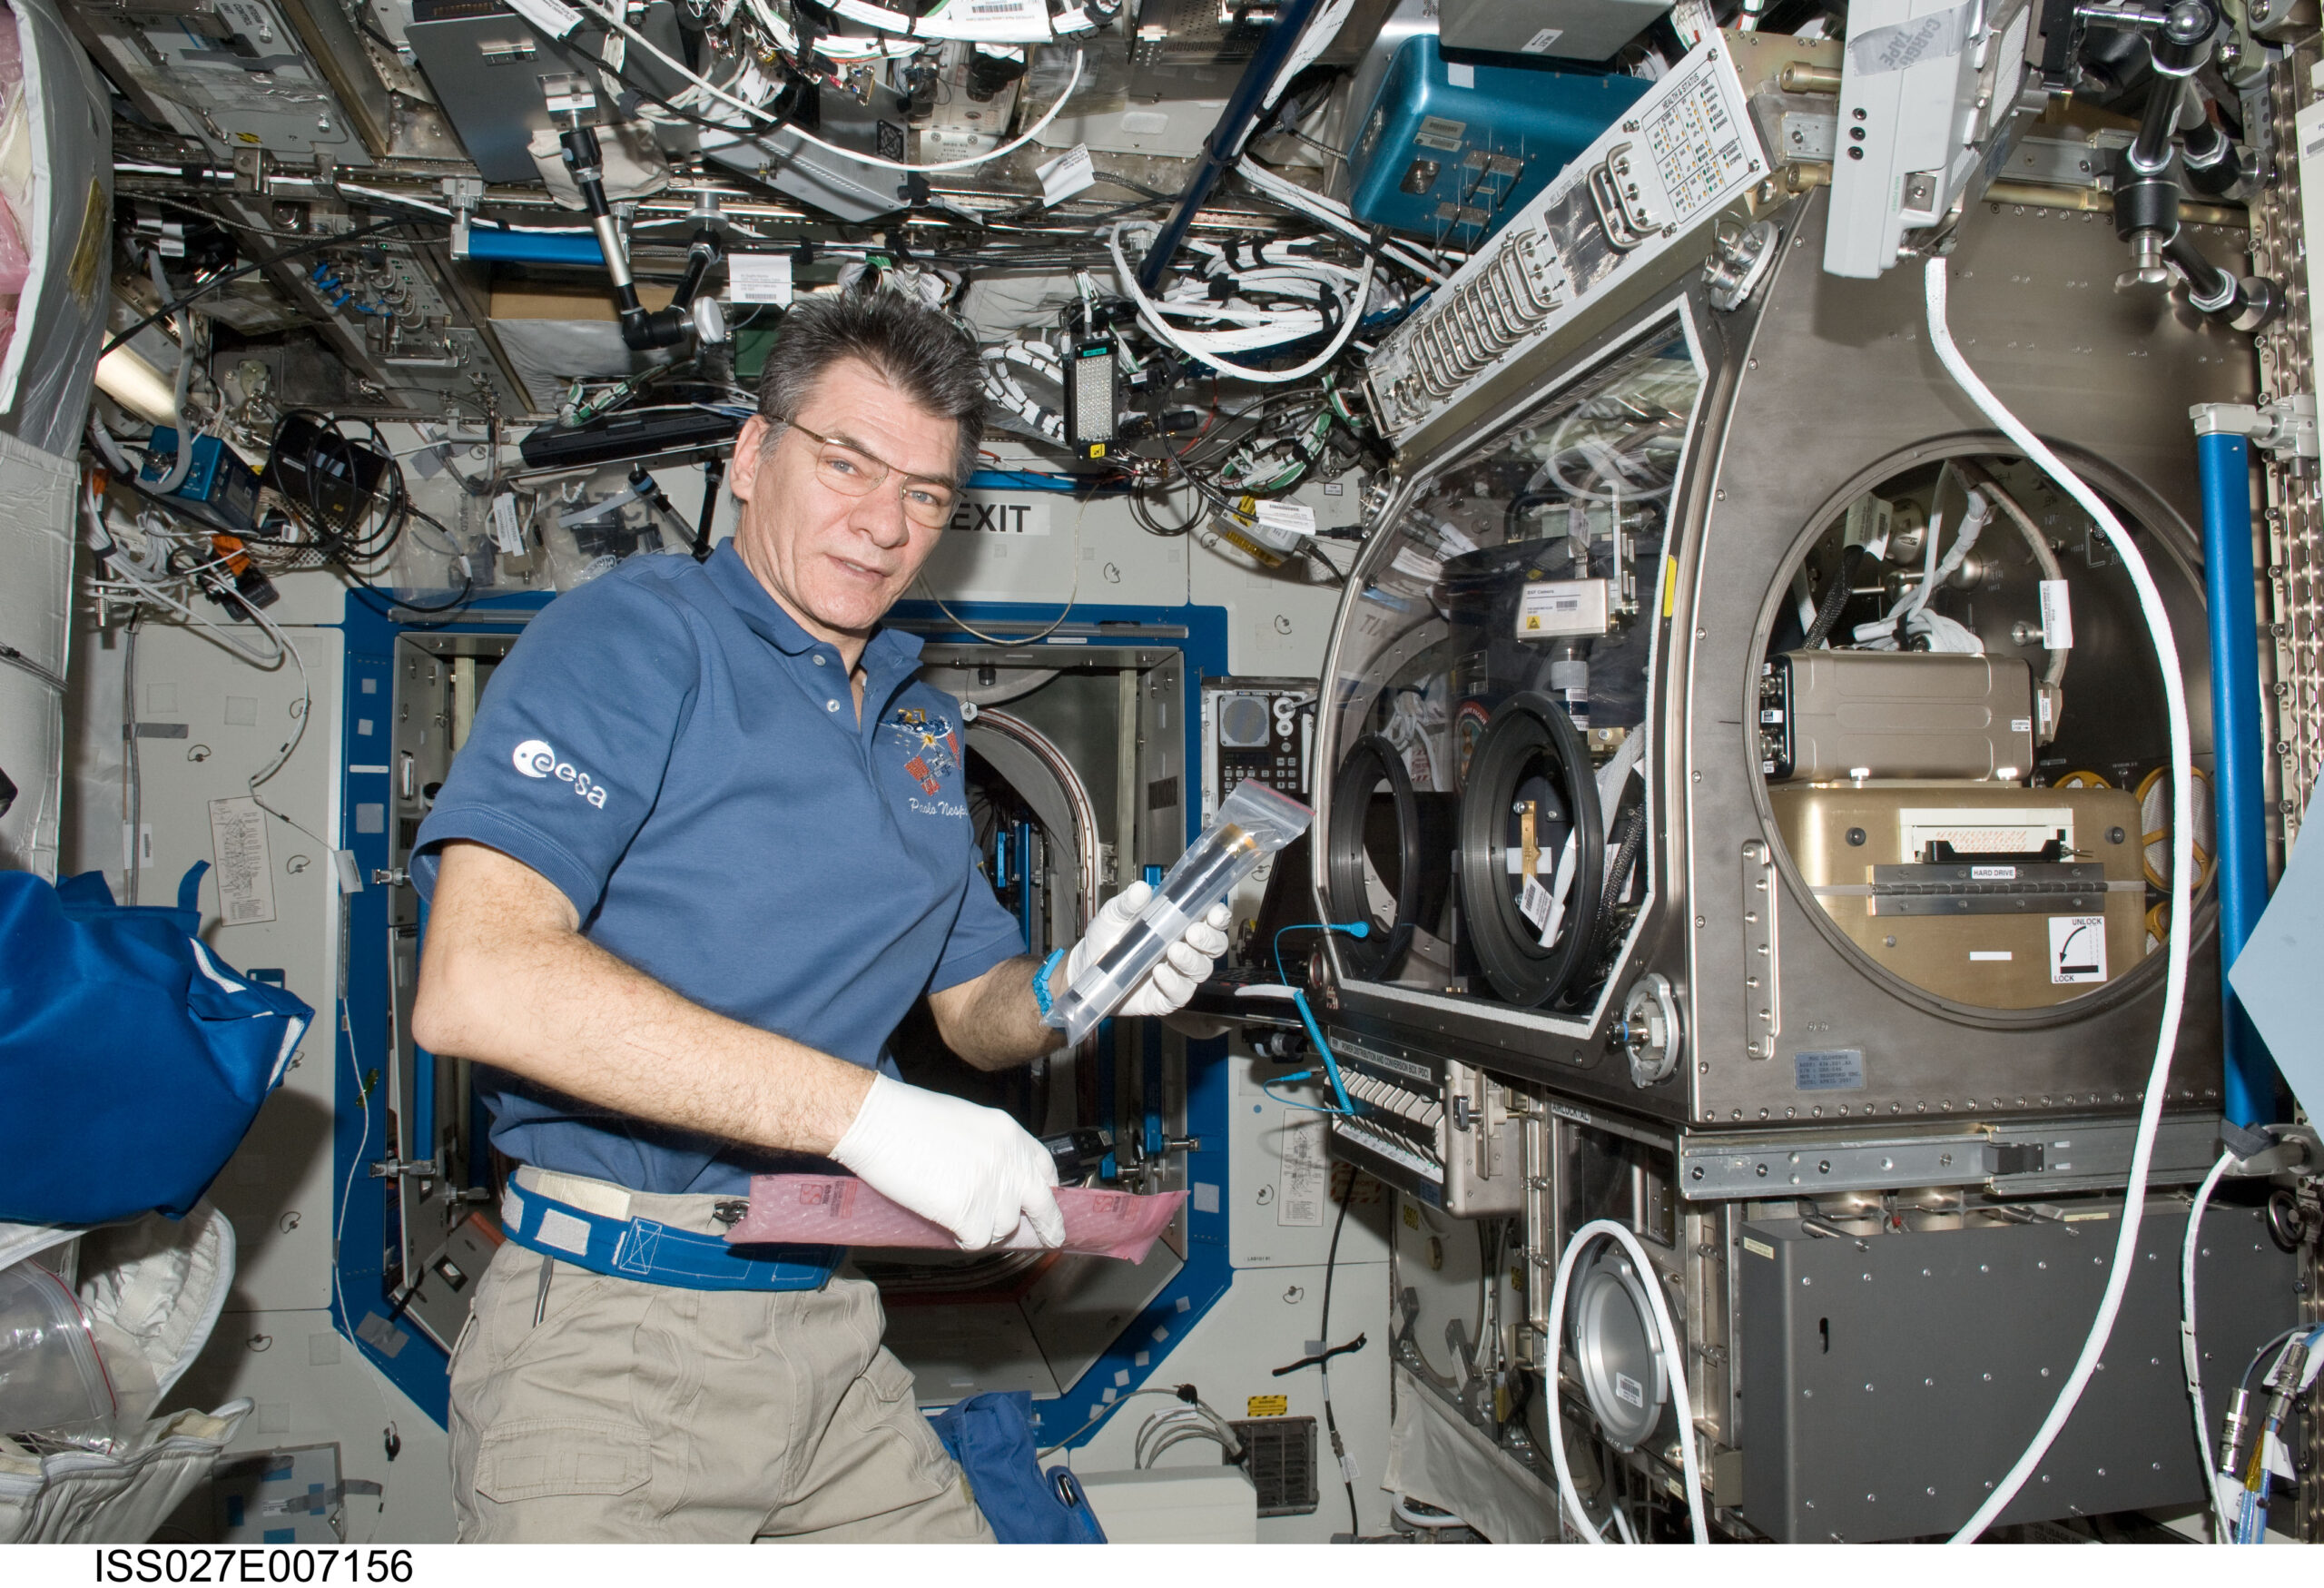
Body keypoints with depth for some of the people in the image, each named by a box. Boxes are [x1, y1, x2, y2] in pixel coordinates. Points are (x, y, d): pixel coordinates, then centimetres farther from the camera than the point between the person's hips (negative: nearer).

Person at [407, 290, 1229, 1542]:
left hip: (830, 1333, 7)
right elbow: (477, 983, -24)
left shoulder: (922, 726, 14)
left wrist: (1069, 985, -3)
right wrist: (868, 1111, -26)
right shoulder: (637, 633, -10)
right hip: (612, 1343, -6)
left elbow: (974, 1013, 21)